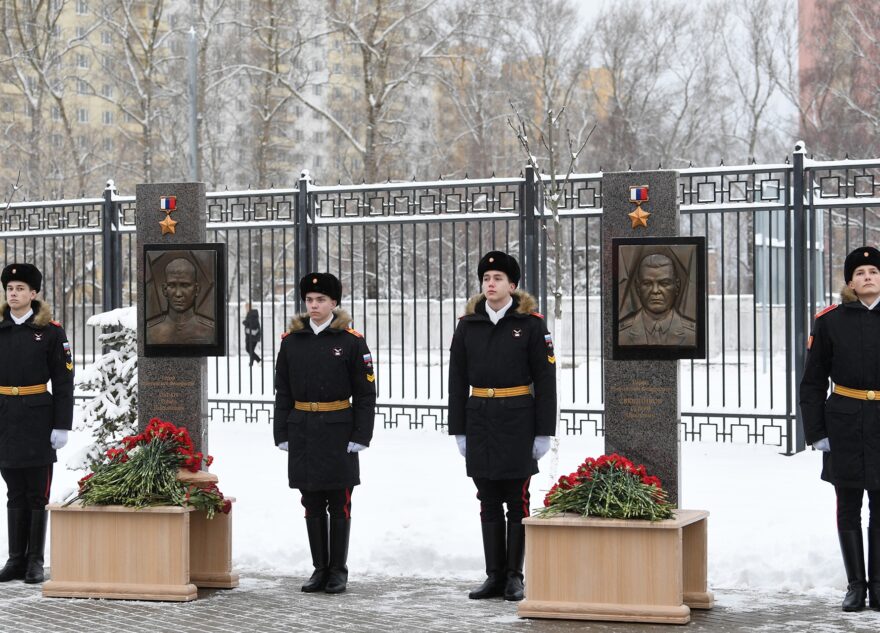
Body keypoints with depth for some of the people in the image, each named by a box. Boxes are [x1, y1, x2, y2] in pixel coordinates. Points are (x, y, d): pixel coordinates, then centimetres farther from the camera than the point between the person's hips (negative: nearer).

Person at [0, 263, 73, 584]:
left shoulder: (51, 332, -2)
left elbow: (64, 382, -3)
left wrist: (62, 425, -9)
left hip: (38, 421, -3)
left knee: (37, 494, 3)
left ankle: (35, 562, 9)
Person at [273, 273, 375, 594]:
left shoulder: (351, 341, -3)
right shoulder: (291, 341, 6)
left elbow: (365, 394, -3)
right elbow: (283, 392, 9)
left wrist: (361, 435, -9)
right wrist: (282, 434, 3)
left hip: (338, 431, -3)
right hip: (302, 432, 3)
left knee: (339, 504, 3)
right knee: (312, 504, 8)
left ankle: (338, 571, 11)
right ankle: (320, 569, 17)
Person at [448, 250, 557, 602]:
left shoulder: (531, 324, -3)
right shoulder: (468, 325, 6)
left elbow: (545, 381, -4)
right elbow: (458, 382, 8)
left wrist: (544, 432, -8)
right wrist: (458, 429, 3)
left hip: (518, 421, -3)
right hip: (480, 421, 3)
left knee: (517, 501, 1)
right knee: (489, 502, 7)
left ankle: (515, 577, 8)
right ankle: (494, 576, 13)